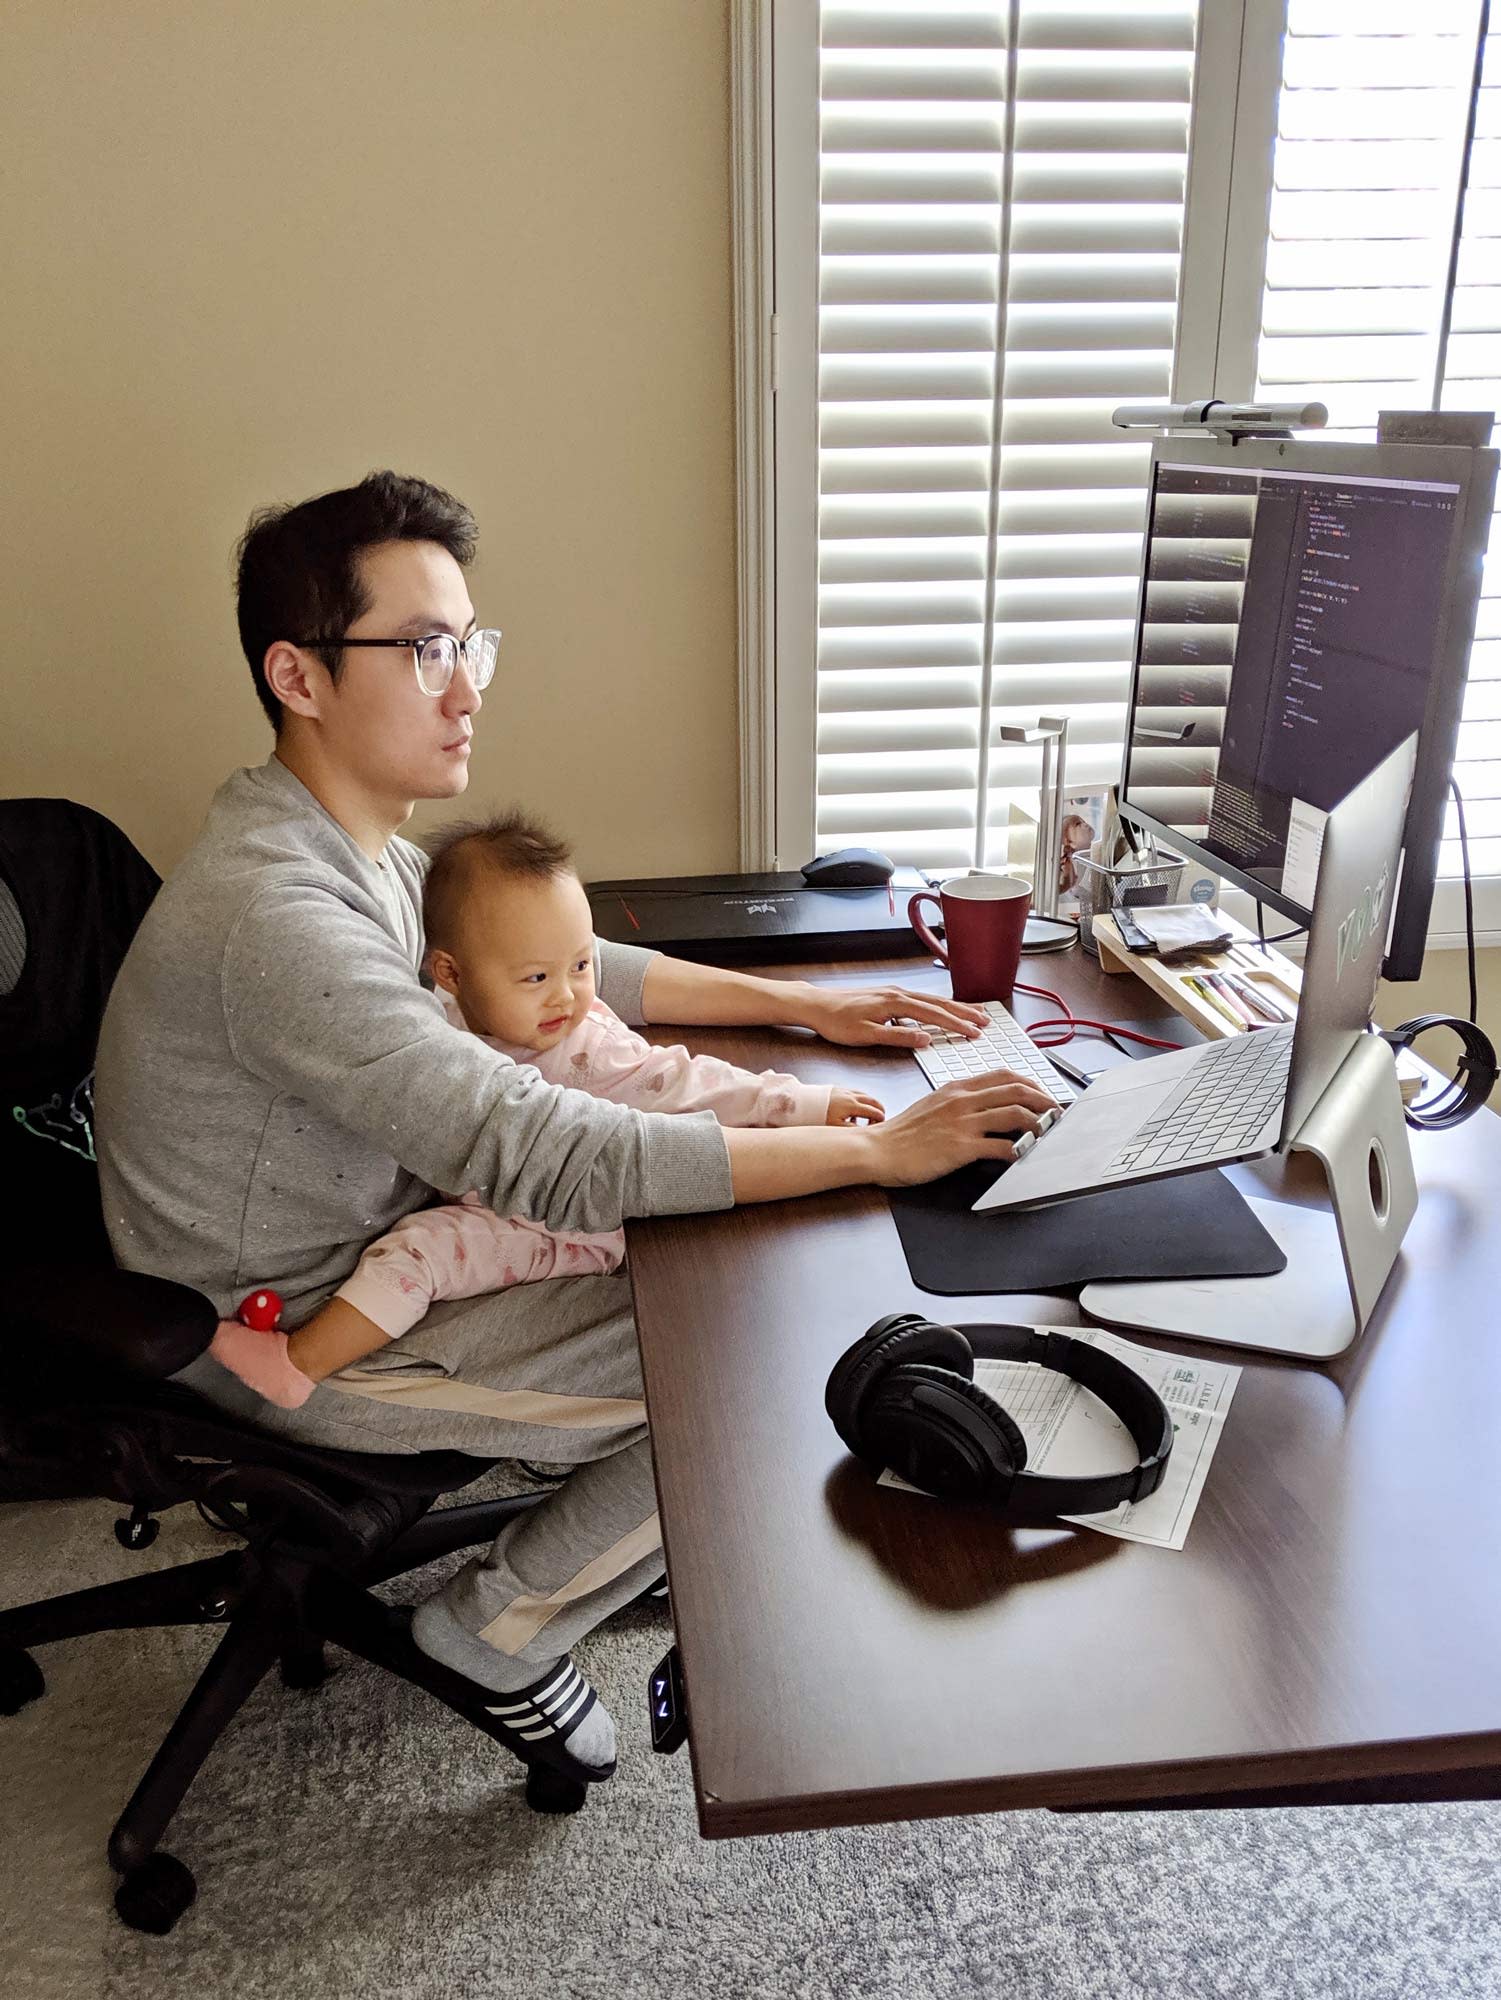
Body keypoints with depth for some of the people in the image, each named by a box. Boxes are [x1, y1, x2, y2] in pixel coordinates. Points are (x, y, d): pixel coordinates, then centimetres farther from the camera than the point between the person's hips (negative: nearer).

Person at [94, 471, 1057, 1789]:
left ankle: (629, 1528, 29)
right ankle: (495, 1634, 11)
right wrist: (878, 1152, -33)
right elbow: (548, 1157, -37)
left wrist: (800, 1003, 1)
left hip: (371, 1243, 9)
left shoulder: (355, 847, 0)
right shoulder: (274, 914, -33)